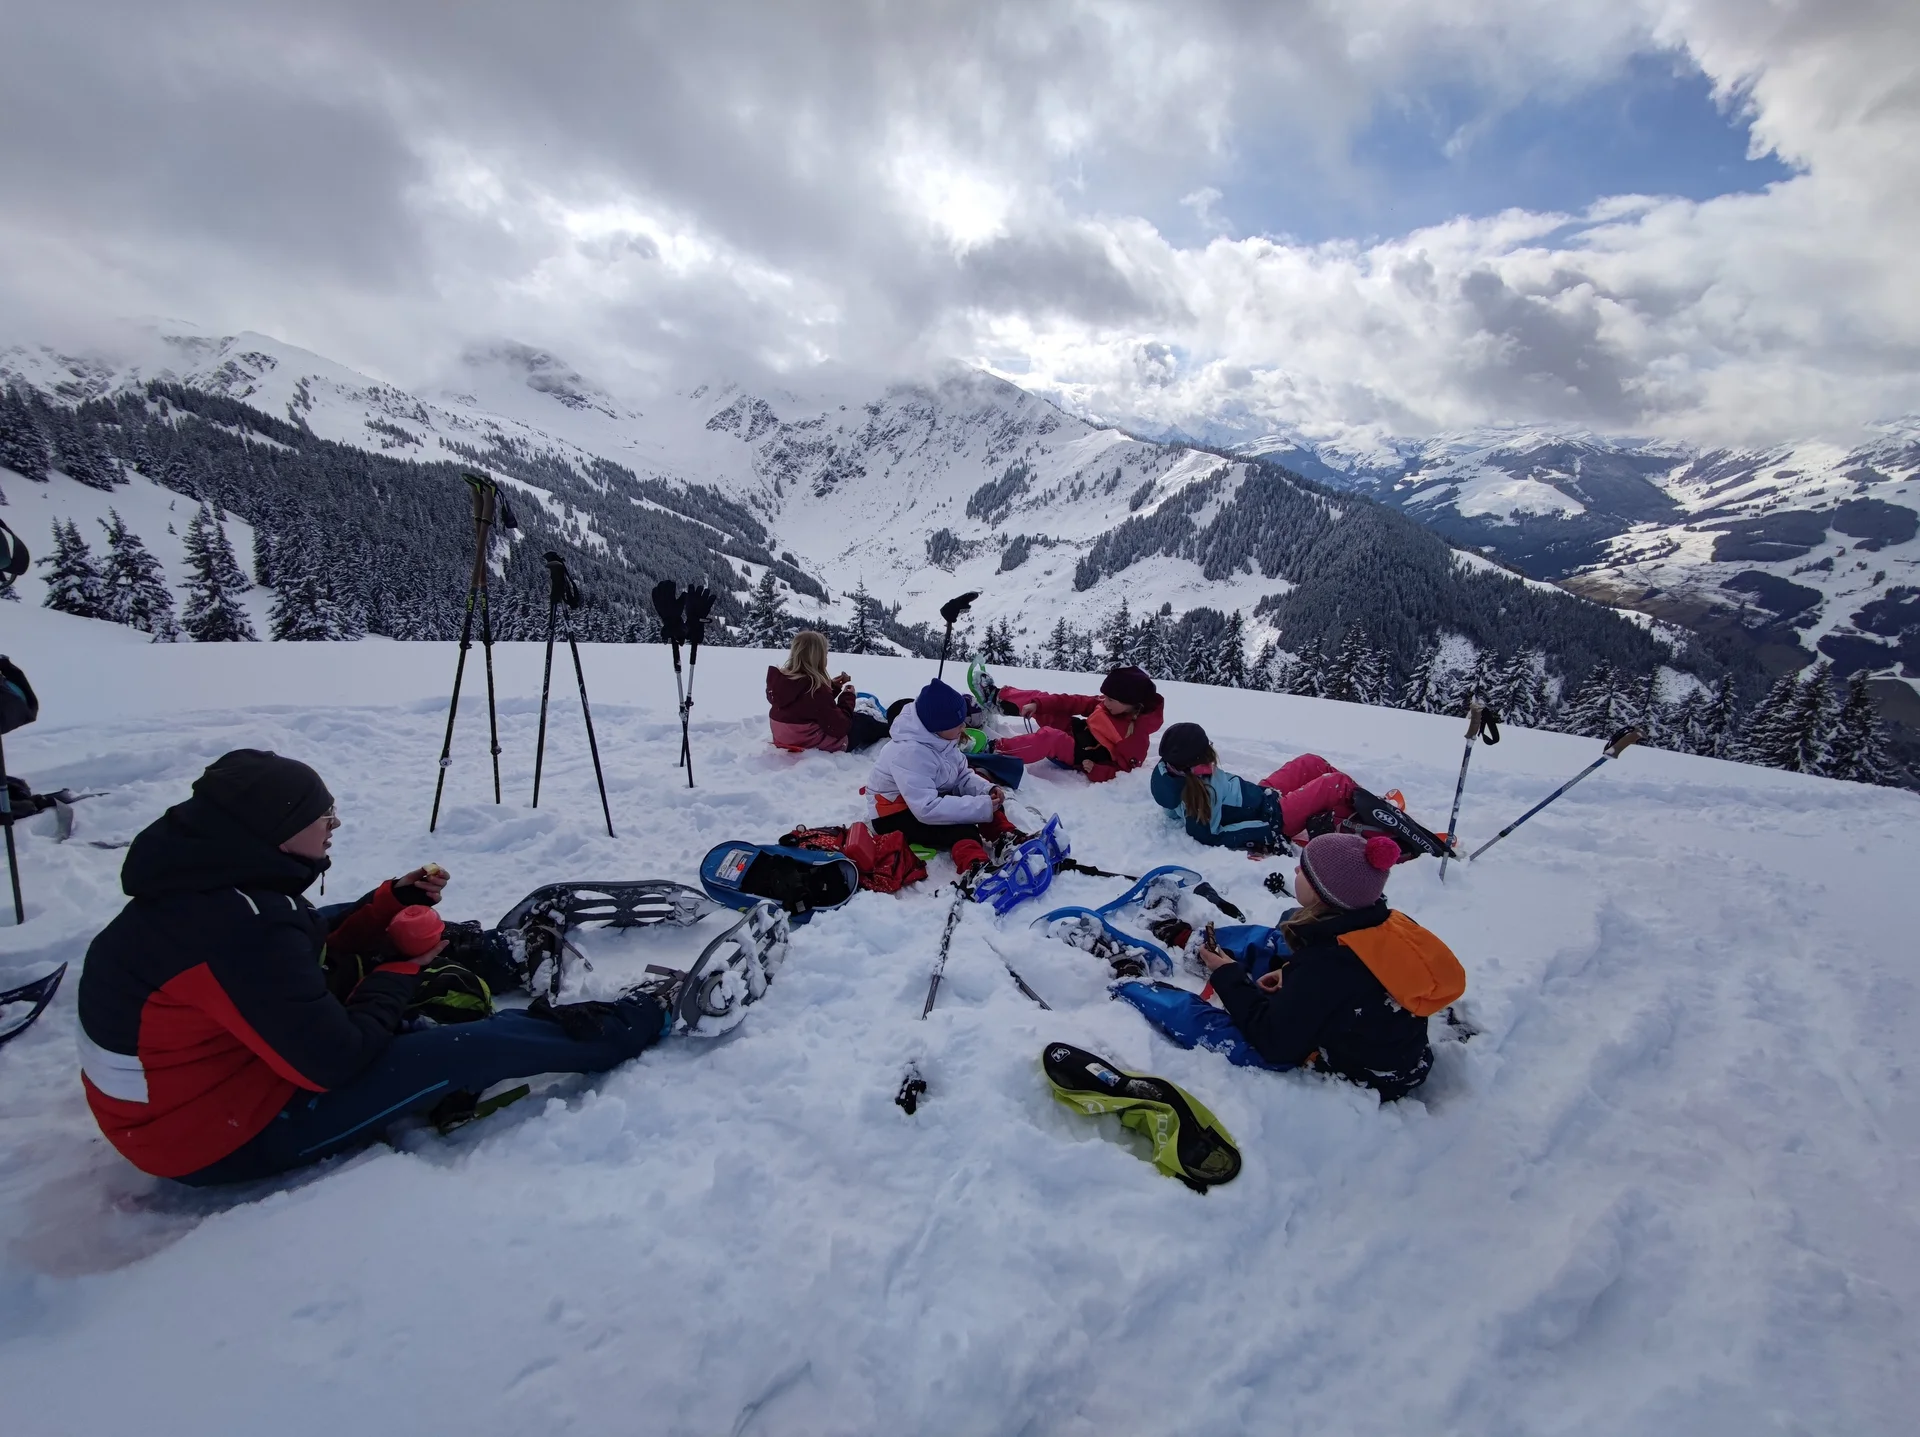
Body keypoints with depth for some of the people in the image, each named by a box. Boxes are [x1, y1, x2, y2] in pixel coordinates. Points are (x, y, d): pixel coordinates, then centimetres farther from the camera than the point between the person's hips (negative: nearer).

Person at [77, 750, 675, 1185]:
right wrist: (400, 971, -12)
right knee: (465, 1050, -12)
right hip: (217, 1138, -9)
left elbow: (314, 942, 10)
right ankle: (628, 1026, 4)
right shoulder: (243, 930, -35)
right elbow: (334, 1061, -27)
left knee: (332, 925, 17)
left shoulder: (207, 882, -6)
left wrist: (392, 902, 0)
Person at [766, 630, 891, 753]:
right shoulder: (815, 688, -32)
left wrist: (832, 687, 10)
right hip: (819, 748, -8)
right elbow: (839, 728, -22)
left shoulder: (780, 680, -6)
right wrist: (848, 697, -8)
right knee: (863, 721, 20)